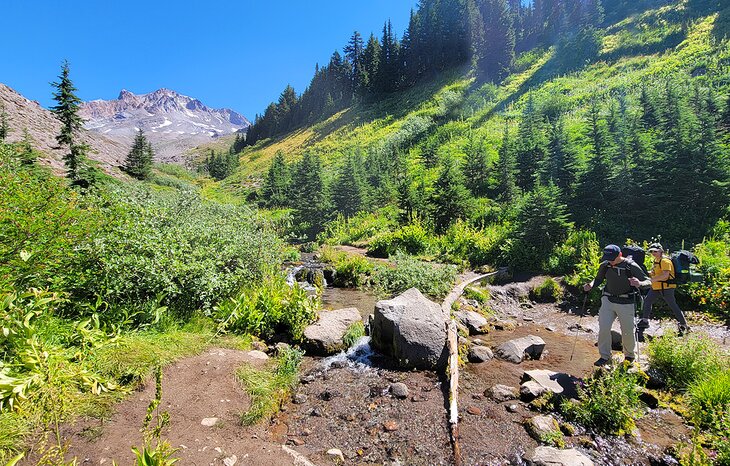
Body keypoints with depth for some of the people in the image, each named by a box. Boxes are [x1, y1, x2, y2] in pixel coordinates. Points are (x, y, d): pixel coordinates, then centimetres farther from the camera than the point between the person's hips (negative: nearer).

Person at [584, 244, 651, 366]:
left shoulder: (631, 266, -13)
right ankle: (605, 357, 8)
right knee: (603, 328, -7)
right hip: (608, 300, 3)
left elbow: (648, 281, -10)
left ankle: (630, 356, 34)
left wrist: (639, 284, -33)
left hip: (626, 303, -2)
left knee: (628, 331, 7)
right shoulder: (605, 265, -3)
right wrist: (591, 285, -10)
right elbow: (598, 279, 11)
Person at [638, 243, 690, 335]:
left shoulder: (665, 261, -18)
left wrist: (653, 279, -29)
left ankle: (684, 325, 14)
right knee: (647, 301, 11)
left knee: (673, 306, 0)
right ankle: (645, 321, 20)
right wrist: (649, 273, 7)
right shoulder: (656, 260, 13)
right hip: (656, 287, 10)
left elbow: (665, 274, -28)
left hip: (666, 287, -10)